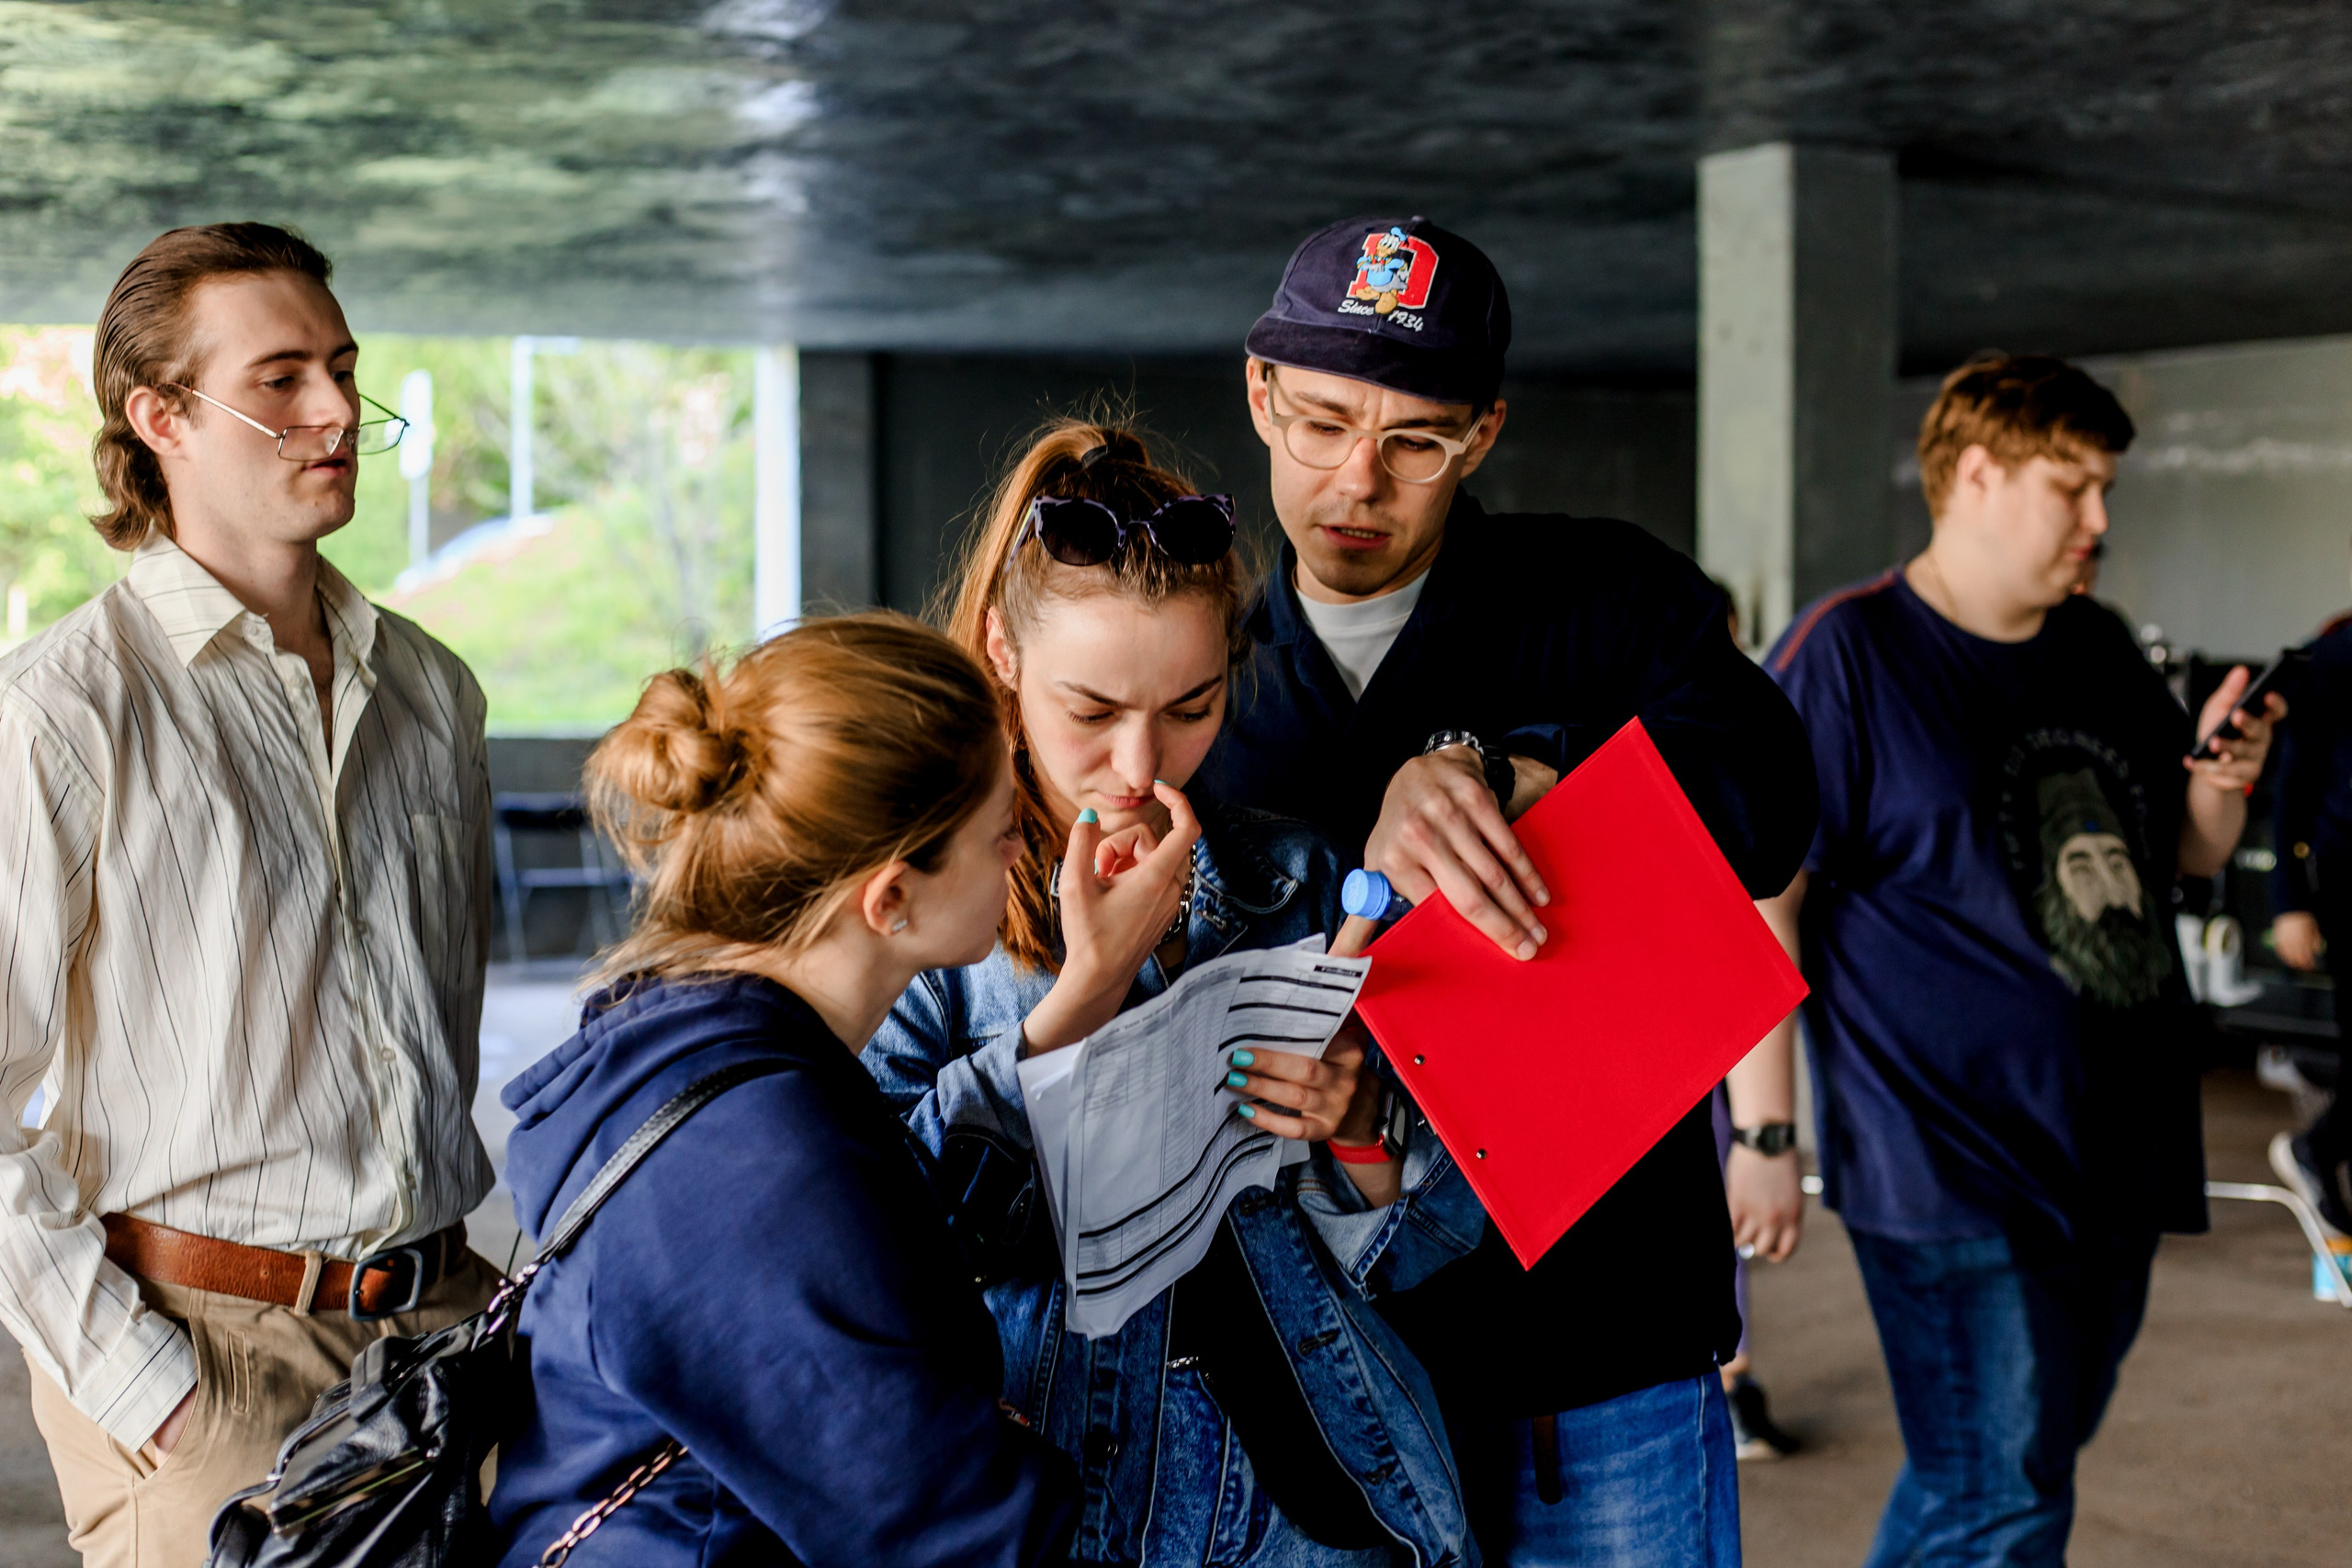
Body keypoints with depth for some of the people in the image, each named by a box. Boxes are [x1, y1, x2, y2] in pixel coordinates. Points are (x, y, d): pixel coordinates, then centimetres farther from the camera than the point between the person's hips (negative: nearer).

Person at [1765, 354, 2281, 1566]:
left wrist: (2221, 782, -2)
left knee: (2030, 1459, 19)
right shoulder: (1844, 655, -10)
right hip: (1949, 1162, -8)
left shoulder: (2101, 653, 12)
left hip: (2114, 1150, 8)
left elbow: (2191, 856, 22)